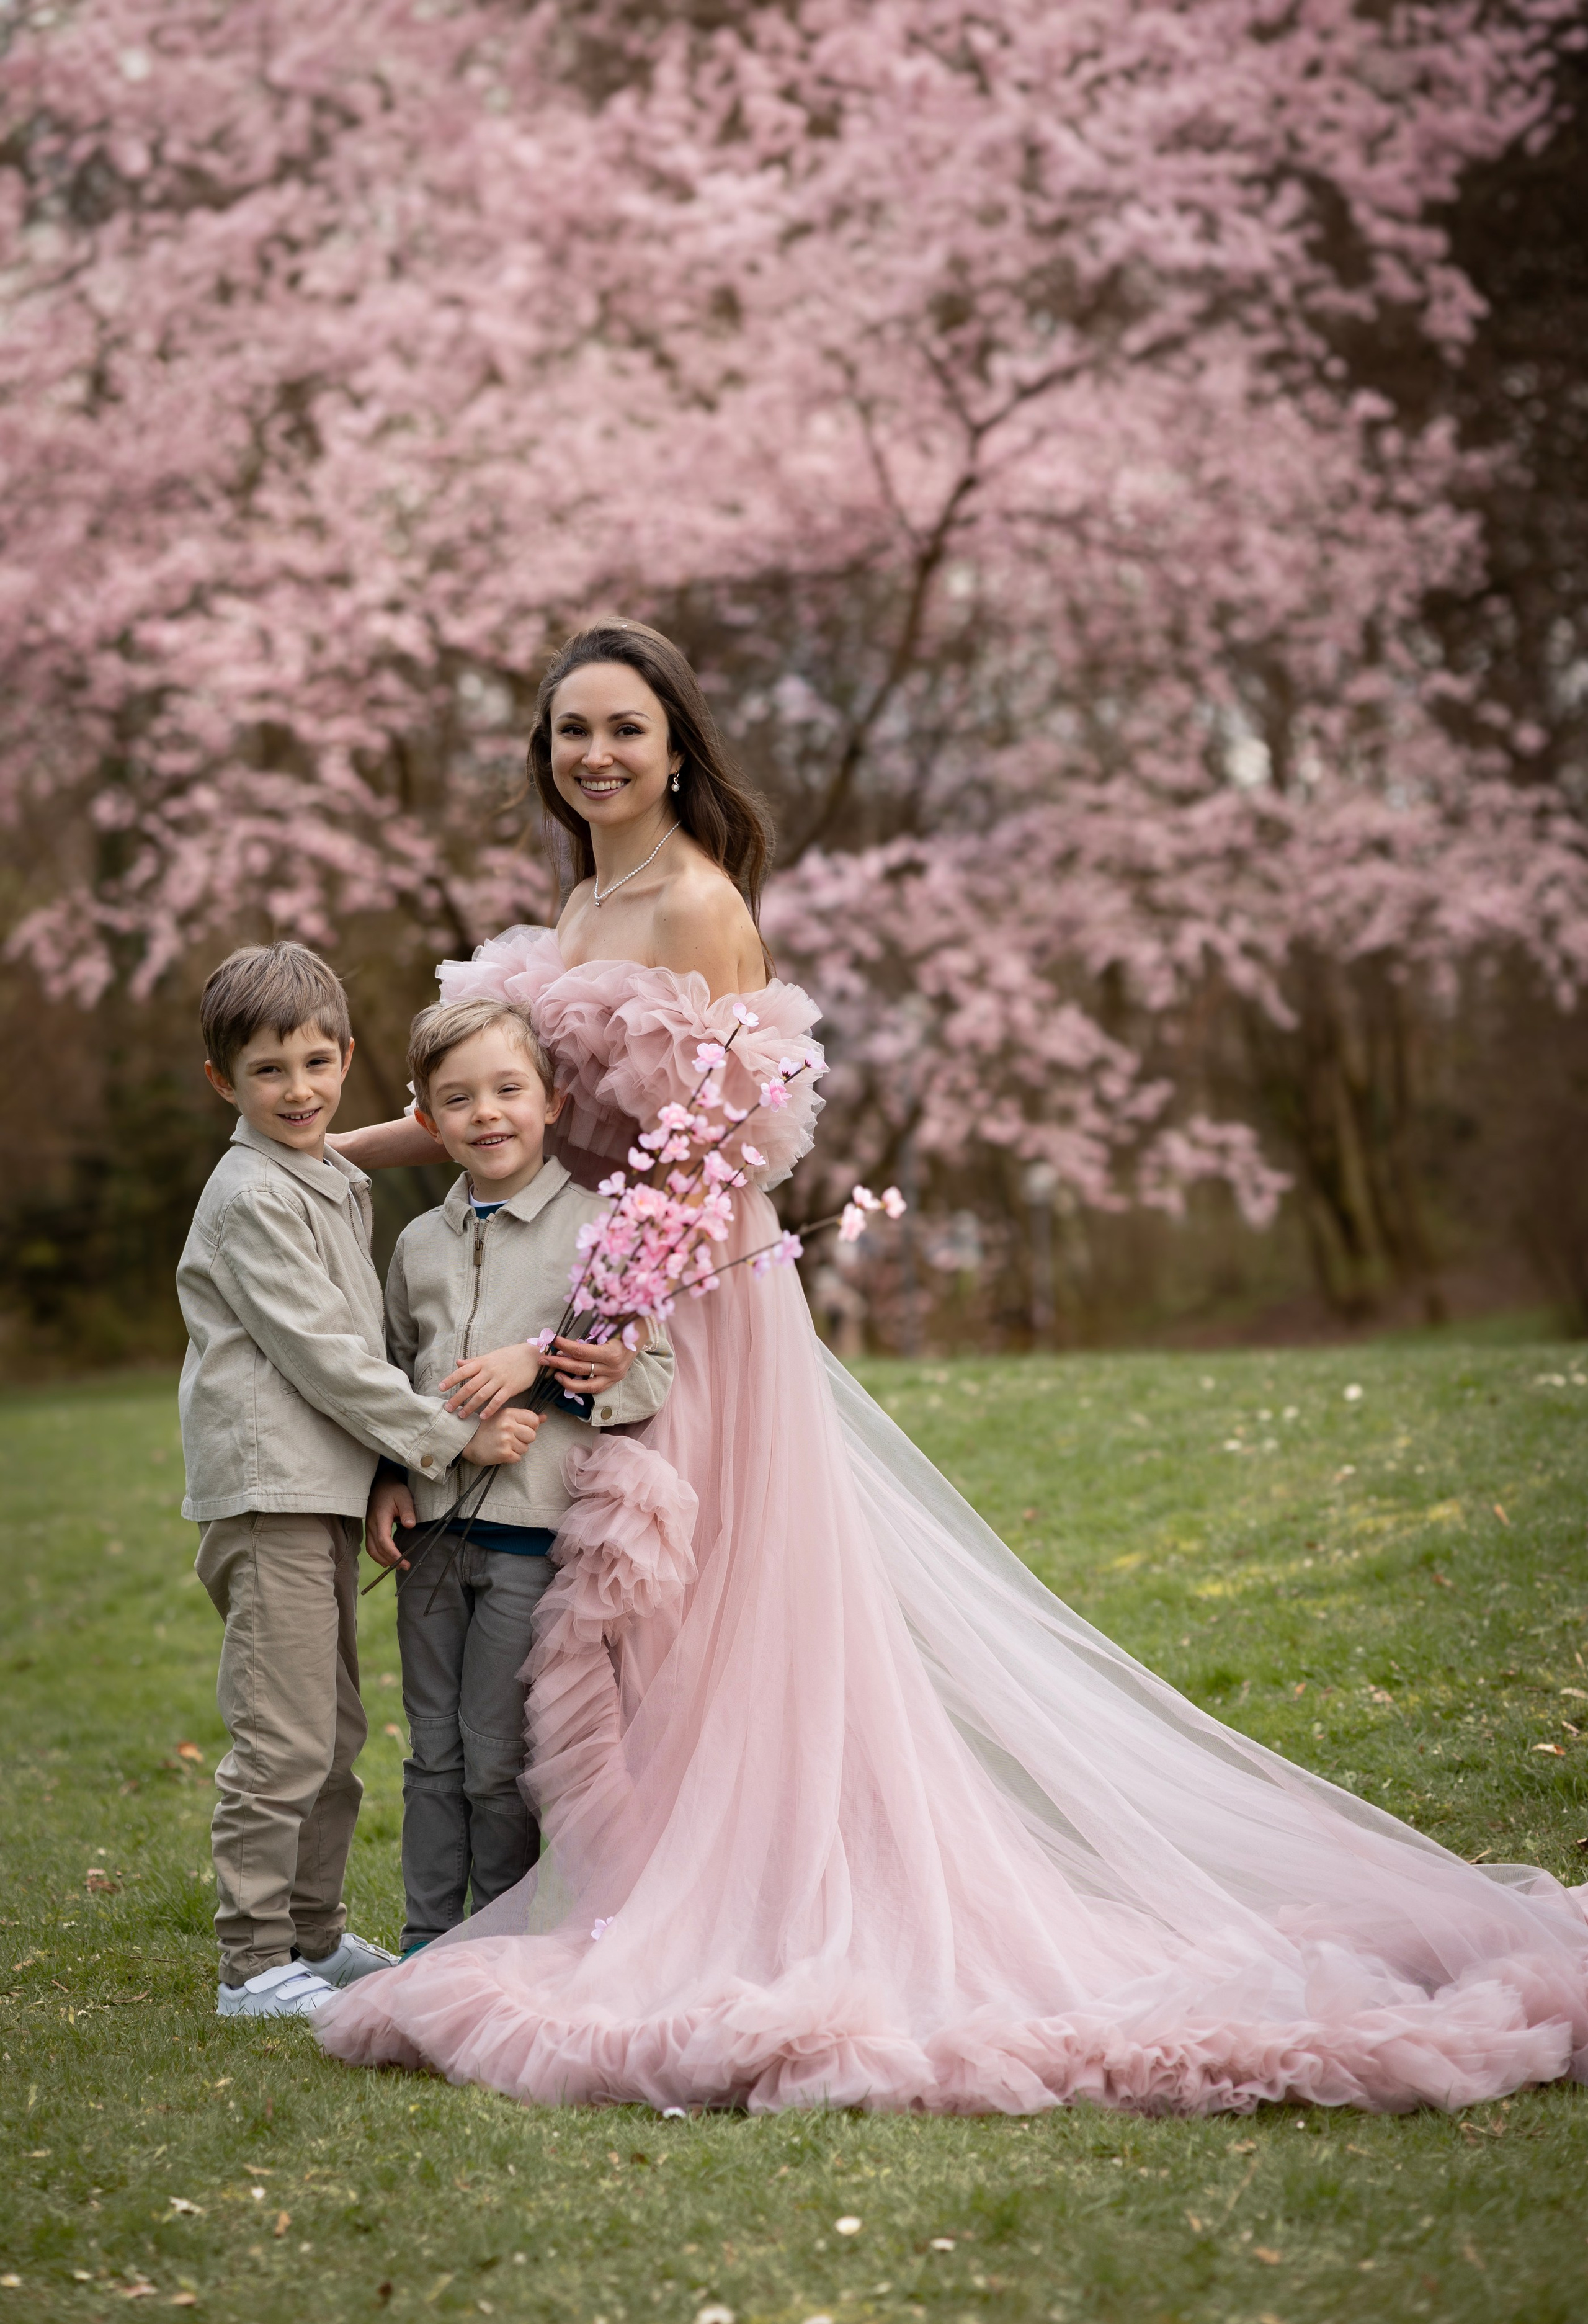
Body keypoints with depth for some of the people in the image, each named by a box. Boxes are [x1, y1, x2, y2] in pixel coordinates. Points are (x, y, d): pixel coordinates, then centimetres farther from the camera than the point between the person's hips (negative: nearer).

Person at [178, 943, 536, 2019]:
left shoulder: (340, 1185, 17)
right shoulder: (252, 1198, -12)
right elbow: (320, 1353, -16)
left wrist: (391, 1476, 15)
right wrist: (451, 1436, -15)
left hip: (327, 1488, 10)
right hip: (269, 1491, -9)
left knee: (334, 1734, 16)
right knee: (284, 1741, -8)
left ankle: (315, 1933, 28)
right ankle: (254, 1963, -2)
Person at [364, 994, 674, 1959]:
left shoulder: (597, 1228, -4)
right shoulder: (420, 1244, 11)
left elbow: (664, 1366, -4)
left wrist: (613, 1379, -24)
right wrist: (388, 1480, 8)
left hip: (532, 1528, -5)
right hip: (432, 1530, 5)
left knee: (498, 1759, 1)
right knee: (435, 1752, 11)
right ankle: (428, 1942, 21)